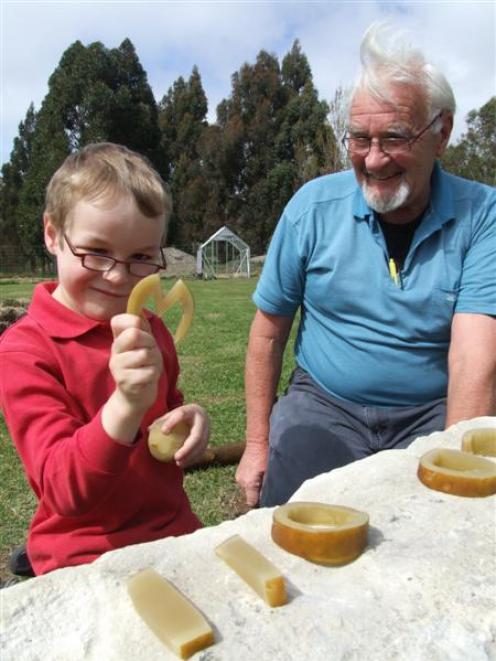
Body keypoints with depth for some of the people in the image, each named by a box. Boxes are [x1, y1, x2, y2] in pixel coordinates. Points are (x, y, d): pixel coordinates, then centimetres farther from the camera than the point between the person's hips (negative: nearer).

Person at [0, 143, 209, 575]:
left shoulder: (150, 330, 5)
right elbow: (66, 492, -19)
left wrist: (192, 420, -3)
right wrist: (127, 404, -36)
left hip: (175, 533, 6)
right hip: (86, 562, -5)